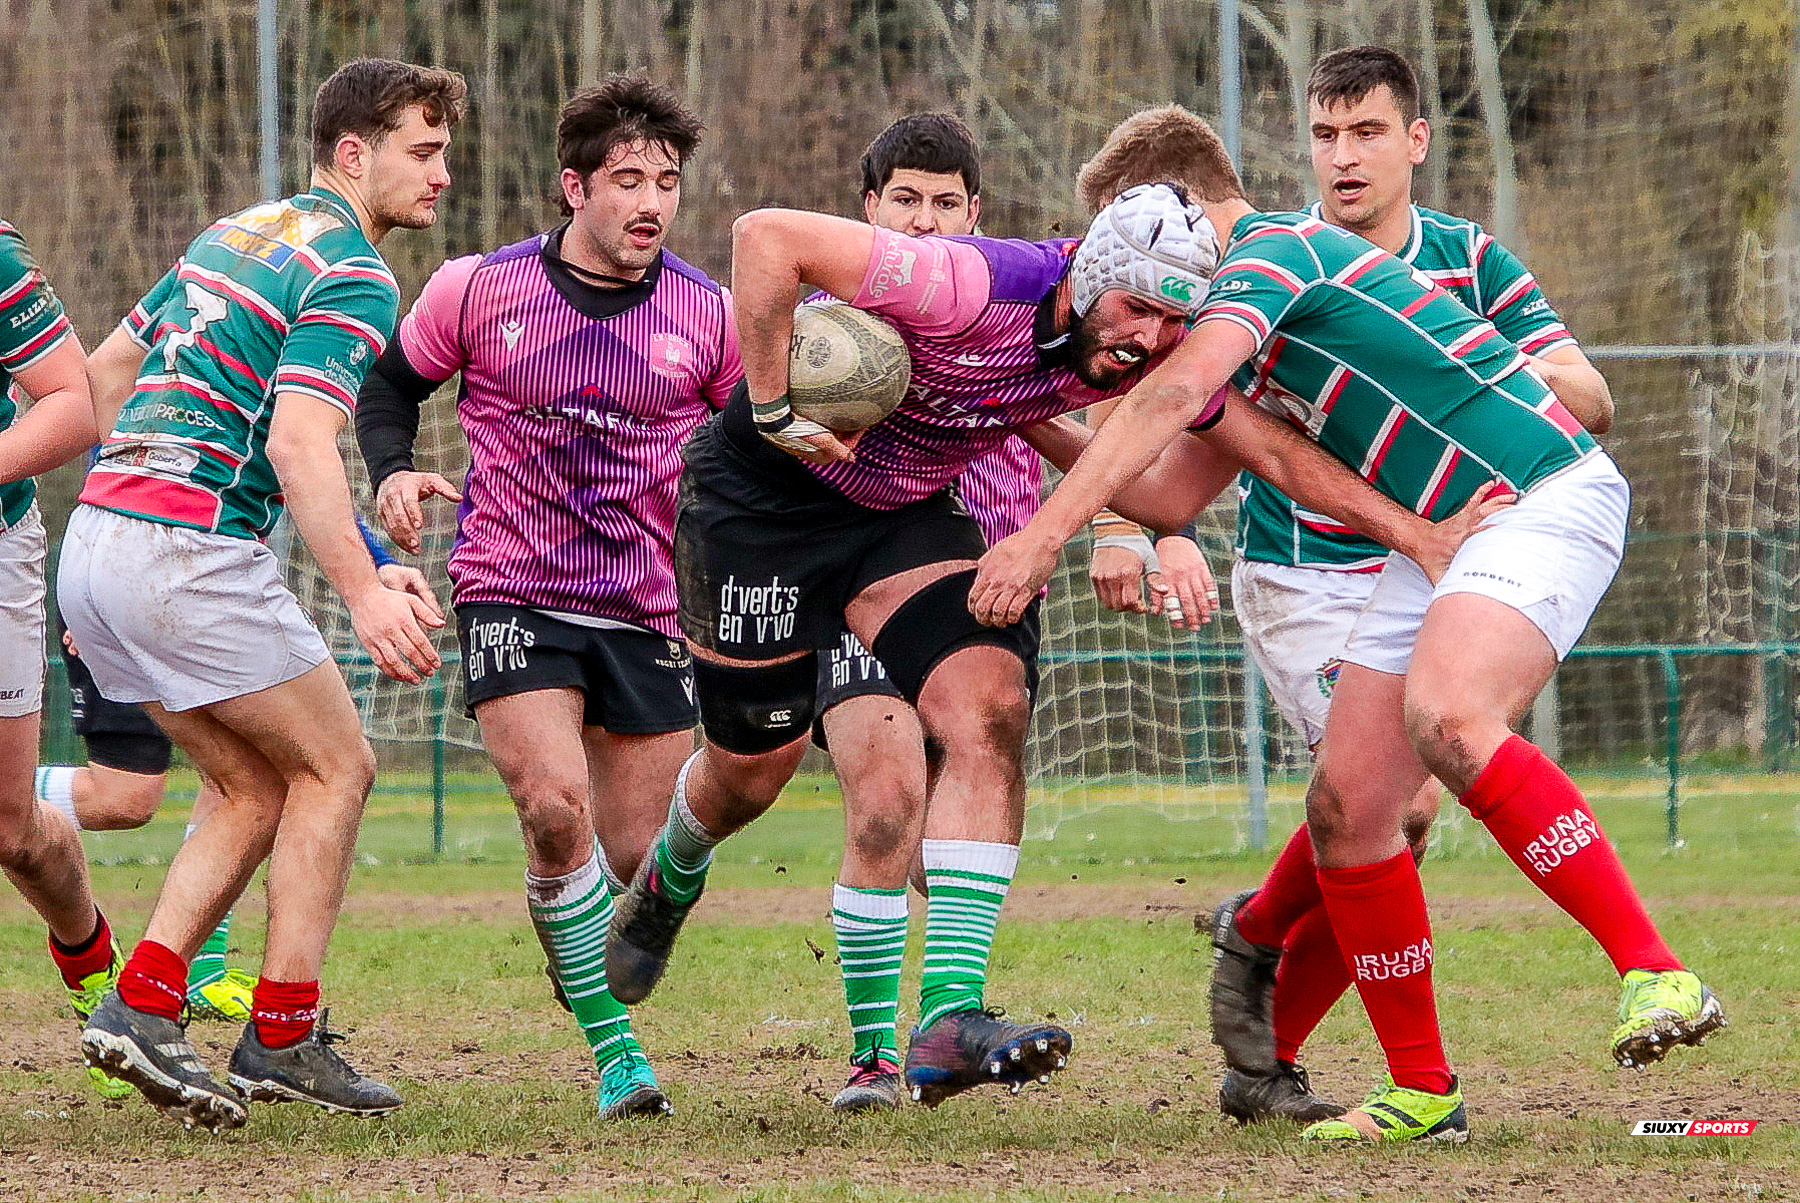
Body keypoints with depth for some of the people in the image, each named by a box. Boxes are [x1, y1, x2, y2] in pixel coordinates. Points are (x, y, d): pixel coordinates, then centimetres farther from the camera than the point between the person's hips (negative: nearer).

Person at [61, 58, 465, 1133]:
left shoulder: (234, 232, 18)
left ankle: (142, 1007, 2)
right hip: (191, 552, -9)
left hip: (98, 535, 9)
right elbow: (298, 446, -23)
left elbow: (106, 368, 24)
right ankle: (283, 1040, 3)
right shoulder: (353, 278, -10)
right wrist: (366, 595, -30)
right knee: (335, 766, 5)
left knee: (260, 791, 14)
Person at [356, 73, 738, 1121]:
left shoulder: (710, 316, 0)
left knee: (636, 858, 2)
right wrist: (394, 472, -5)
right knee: (558, 807, -23)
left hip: (649, 613, 2)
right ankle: (615, 1050, -11)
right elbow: (393, 382, 14)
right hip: (512, 597, -2)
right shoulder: (479, 290, -2)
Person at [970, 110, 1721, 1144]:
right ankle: (1422, 1091, 8)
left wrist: (1044, 534, -27)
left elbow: (1174, 395, -25)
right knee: (1346, 806, -1)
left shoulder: (1273, 251, -9)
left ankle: (1657, 974, -34)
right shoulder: (1257, 330, 21)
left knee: (1447, 720, -34)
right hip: (1438, 540, 10)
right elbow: (1173, 489, 29)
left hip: (1544, 498, -10)